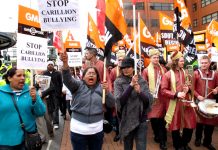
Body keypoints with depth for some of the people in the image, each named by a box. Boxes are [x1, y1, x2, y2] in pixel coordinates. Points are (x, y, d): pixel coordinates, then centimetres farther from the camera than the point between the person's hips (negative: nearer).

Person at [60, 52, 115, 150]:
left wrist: (107, 91, -18)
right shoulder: (78, 85, -2)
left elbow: (111, 104, 0)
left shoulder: (101, 88, 3)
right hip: (78, 129, -2)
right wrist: (65, 63, -38)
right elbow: (67, 79, -21)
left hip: (97, 129, 2)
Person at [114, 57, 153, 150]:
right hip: (127, 120, 0)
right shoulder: (118, 82, -5)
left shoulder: (142, 81, 0)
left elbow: (149, 100, -4)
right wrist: (131, 85, -22)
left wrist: (139, 91, -22)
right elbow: (119, 101, -17)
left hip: (141, 120, 1)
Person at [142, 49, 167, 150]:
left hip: (161, 98, 1)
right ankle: (157, 135, 32)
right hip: (151, 98, 0)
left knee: (161, 119, 2)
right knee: (153, 118, 10)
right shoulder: (146, 71, -1)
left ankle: (162, 141, 12)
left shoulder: (163, 70, 5)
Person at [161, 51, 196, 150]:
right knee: (175, 125, 9)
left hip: (185, 101, 5)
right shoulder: (168, 74, -11)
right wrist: (176, 94, -21)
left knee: (190, 123, 10)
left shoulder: (184, 72, 5)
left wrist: (188, 88, -4)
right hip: (174, 103, -5)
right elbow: (163, 91, -12)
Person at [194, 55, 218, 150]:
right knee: (199, 121, 11)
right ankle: (198, 138, 31)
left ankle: (207, 142, 25)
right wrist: (197, 96, -18)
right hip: (199, 101, -3)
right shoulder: (196, 73, -3)